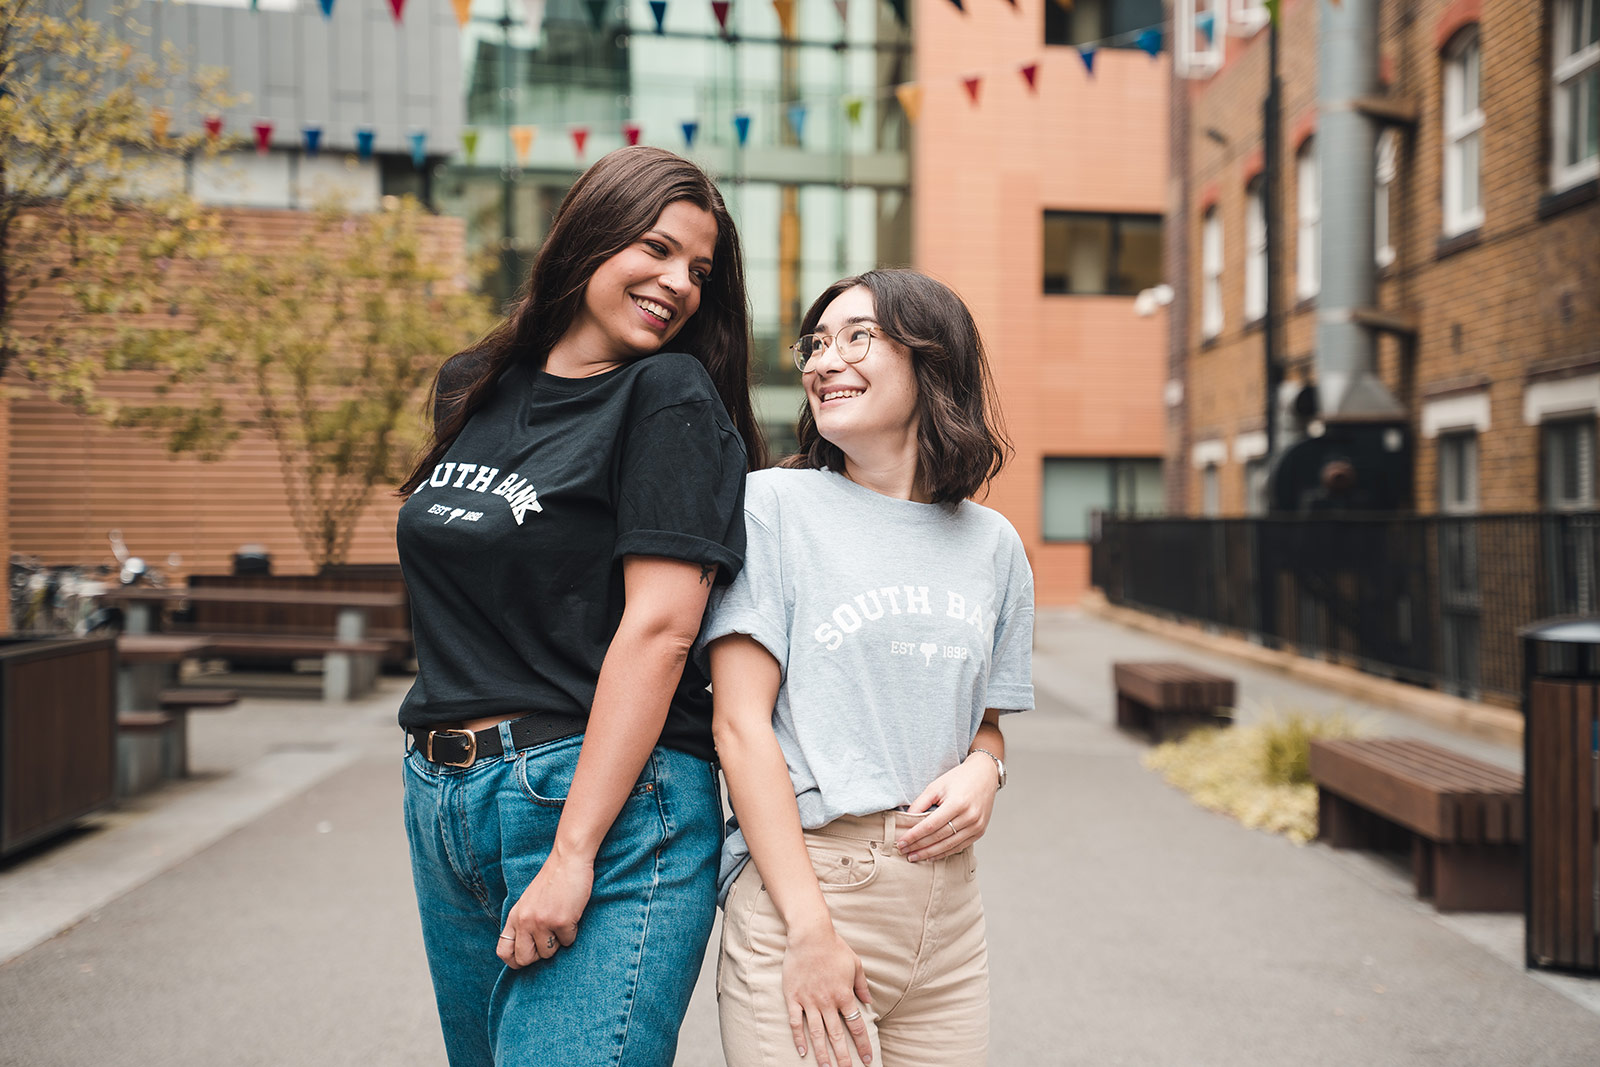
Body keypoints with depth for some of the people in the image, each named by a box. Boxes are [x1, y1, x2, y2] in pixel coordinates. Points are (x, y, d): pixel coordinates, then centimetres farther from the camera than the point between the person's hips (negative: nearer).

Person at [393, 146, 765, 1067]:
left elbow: (659, 630, -16)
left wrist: (573, 854, -20)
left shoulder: (670, 396, -8)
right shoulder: (473, 393, 12)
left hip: (606, 808, -7)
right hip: (445, 808, 7)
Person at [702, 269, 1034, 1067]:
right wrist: (811, 930, -15)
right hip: (797, 886, -4)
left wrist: (982, 772, -5)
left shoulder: (991, 544, 10)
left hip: (946, 902, 4)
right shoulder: (775, 504, -3)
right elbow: (740, 724, -9)